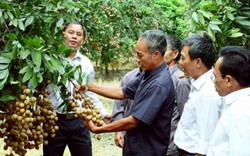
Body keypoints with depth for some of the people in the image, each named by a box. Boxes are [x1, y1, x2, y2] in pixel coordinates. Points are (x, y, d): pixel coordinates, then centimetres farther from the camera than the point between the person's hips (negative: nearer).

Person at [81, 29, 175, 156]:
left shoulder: (159, 85, -26)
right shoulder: (147, 75, 3)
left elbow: (132, 122, -25)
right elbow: (122, 93, 12)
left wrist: (97, 129, -16)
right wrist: (89, 86, 4)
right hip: (135, 146, 8)